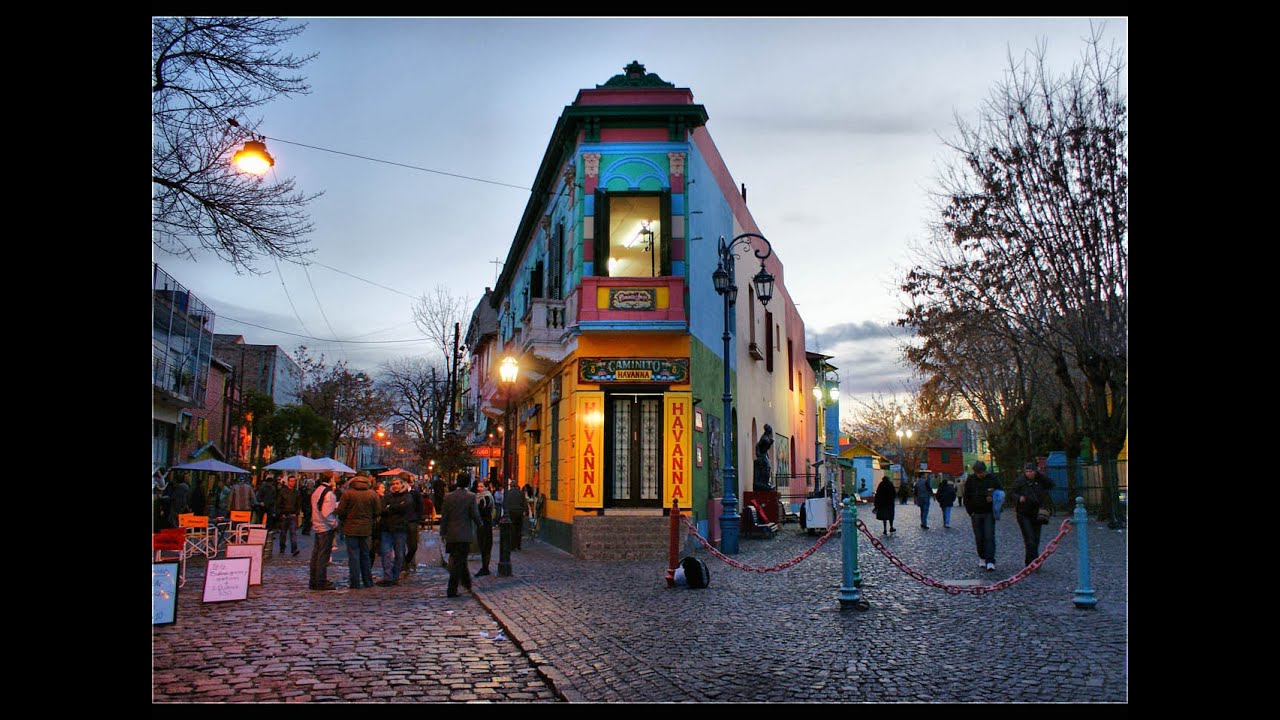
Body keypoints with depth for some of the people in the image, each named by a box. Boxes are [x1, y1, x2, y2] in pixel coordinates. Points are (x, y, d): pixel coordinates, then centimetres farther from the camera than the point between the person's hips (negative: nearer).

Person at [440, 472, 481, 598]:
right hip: (465, 534, -4)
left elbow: (444, 516, 2)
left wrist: (443, 533, 9)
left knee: (459, 560, 21)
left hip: (451, 534, 4)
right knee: (459, 561, 2)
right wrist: (479, 523, 11)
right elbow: (475, 514, -10)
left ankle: (467, 583, 34)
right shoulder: (471, 496, -10)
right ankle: (451, 590, -1)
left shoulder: (448, 497, 0)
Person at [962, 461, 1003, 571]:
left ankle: (990, 561, -10)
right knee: (979, 537, 7)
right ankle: (982, 558, 21)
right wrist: (970, 511, -1)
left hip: (989, 513, -1)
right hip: (976, 513, 1)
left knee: (989, 536, -8)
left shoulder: (993, 479, -1)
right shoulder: (970, 480, 1)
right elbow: (966, 497, 6)